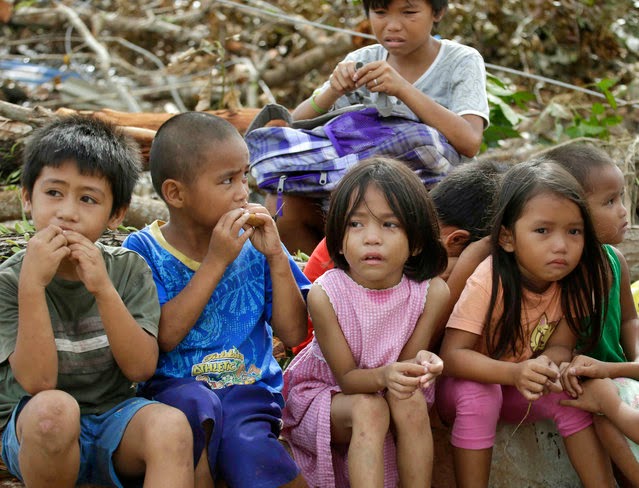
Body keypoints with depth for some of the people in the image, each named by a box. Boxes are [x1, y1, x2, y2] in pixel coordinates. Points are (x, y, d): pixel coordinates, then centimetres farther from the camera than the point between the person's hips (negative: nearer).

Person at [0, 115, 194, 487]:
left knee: (171, 425, -31)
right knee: (55, 407, -36)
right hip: (35, 432, -2)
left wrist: (103, 289, -22)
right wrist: (33, 285, -27)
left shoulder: (129, 270, 0)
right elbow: (38, 381, -18)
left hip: (113, 421, 2)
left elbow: (141, 368, -10)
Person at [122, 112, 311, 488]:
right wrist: (216, 262, -17)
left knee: (245, 444, -33)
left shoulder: (254, 244, 5)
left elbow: (294, 333, 1)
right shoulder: (145, 250, -2)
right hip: (175, 387, 0)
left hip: (251, 389, 0)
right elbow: (162, 337, -15)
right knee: (195, 402, -35)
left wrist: (275, 257, -9)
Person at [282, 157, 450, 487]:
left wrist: (420, 363, -38)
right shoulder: (325, 294, -25)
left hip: (389, 386, 2)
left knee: (411, 400, -30)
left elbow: (405, 363, -12)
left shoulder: (432, 292, -20)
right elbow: (347, 377, -18)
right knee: (369, 409, -32)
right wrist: (383, 375, -42)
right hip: (323, 391, -2)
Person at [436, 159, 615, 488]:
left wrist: (548, 364, -38)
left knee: (568, 393, -21)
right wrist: (514, 372, -45)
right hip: (468, 384, -4)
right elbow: (451, 356, -30)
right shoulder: (488, 283, -28)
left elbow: (561, 346, -12)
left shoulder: (571, 280, -14)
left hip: (521, 391, 4)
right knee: (478, 394, -33)